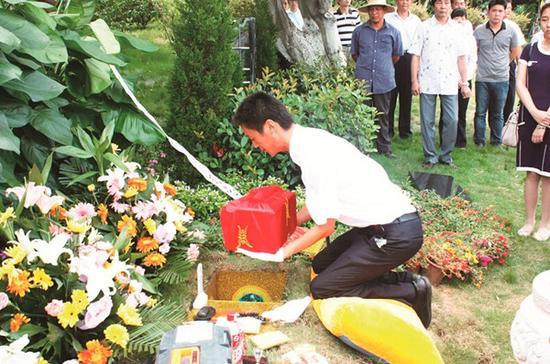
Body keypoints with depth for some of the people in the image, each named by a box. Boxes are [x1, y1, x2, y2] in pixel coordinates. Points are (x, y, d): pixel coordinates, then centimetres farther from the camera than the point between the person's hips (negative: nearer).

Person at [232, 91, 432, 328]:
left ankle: (411, 292, 0)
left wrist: (285, 251, -3)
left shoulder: (312, 155, -24)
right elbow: (320, 204, 17)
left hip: (395, 235, -9)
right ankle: (401, 281, 14)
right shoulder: (311, 139, 5)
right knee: (321, 265, 18)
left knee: (321, 289, -3)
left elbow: (325, 226, -15)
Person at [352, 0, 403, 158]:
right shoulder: (359, 31, 3)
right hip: (362, 80, 0)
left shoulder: (393, 32, 2)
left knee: (383, 116, 9)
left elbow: (396, 55, 15)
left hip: (384, 81, 0)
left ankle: (384, 147, 18)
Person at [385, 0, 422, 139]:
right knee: (390, 95, -2)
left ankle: (405, 129, 15)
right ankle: (388, 129, 7)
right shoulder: (387, 18, 3)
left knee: (406, 96, 7)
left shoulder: (416, 20, 12)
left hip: (409, 59, 3)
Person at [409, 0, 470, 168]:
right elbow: (416, 56, 1)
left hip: (450, 83, 2)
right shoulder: (424, 27, 3)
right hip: (427, 83, -1)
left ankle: (446, 155, 15)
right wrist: (414, 80, -6)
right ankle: (430, 156, 15)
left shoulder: (456, 29, 8)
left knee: (452, 120, 0)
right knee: (427, 121, 3)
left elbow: (461, 58, 9)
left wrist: (465, 83, 5)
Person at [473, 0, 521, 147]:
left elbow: (516, 52, 15)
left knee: (498, 114, 10)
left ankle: (496, 142, 20)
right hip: (482, 79, -1)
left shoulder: (510, 31, 1)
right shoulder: (479, 30, -2)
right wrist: (485, 62, 9)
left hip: (501, 79, 1)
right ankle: (479, 142, 16)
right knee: (480, 112, 5)